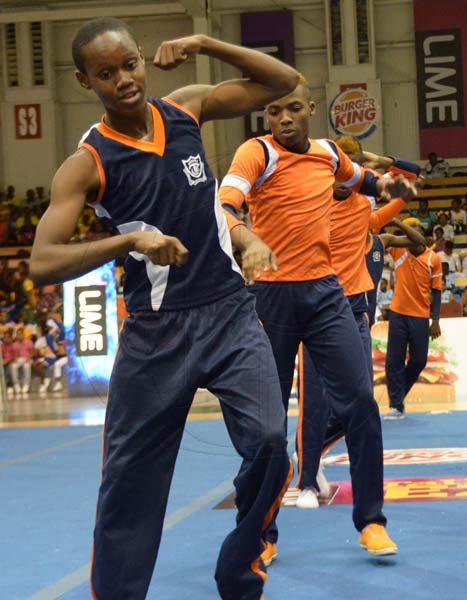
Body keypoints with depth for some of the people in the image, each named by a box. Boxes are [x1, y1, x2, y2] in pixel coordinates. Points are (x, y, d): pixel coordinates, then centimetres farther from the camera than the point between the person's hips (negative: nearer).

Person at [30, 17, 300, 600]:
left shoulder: (185, 109, 2)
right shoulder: (87, 164, -10)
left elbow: (283, 81, 8)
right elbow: (42, 263, -19)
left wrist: (207, 44, -5)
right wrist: (128, 241, -32)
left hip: (229, 312, 2)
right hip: (156, 329, -2)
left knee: (269, 443, -13)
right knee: (128, 480, 4)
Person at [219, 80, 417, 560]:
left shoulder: (328, 153, 8)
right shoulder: (257, 153, -9)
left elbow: (361, 179, 30)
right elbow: (225, 204, -26)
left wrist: (386, 186, 7)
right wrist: (248, 238, -47)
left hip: (324, 290, 4)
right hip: (272, 294, -4)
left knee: (359, 399, -4)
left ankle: (370, 519, 10)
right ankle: (262, 533, 16)